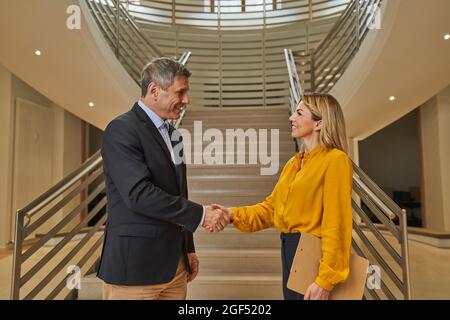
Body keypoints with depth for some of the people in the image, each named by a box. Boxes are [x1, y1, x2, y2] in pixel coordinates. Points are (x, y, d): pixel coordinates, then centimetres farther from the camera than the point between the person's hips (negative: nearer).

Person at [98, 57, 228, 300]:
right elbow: (139, 194, -23)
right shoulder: (122, 129, -12)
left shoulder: (172, 134, 13)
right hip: (134, 265, -7)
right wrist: (200, 214, -18)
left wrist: (188, 249, 17)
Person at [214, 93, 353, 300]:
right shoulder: (294, 163, 13)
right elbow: (272, 206, 8)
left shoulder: (335, 159, -14)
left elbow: (335, 225, -20)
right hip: (289, 250, 8)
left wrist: (325, 279, -22)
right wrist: (235, 214, -6)